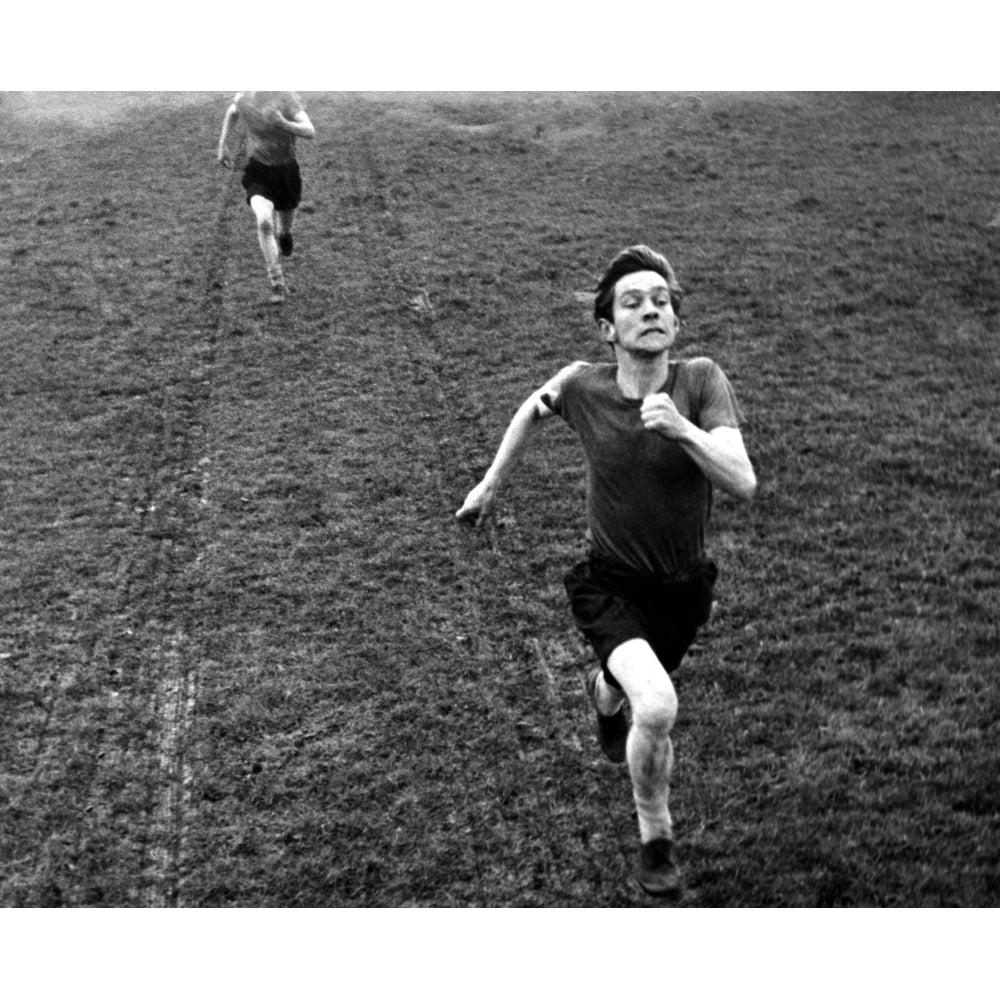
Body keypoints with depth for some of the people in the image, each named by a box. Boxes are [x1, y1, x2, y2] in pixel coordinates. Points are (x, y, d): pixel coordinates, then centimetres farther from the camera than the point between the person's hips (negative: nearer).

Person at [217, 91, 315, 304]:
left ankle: (284, 235, 59)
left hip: (287, 171, 0)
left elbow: (310, 132, -25)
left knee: (285, 229, 18)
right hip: (258, 171, 0)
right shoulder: (242, 98, -4)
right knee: (264, 221, -25)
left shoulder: (287, 97, -15)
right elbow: (232, 113, 21)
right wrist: (223, 145, 19)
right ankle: (277, 284, -20)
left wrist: (283, 123, -41)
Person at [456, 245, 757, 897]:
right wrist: (492, 482, 16)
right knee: (658, 707, -26)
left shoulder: (701, 380, -19)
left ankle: (605, 693, 67)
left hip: (684, 589, 2)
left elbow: (744, 483, -27)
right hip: (609, 585, -2)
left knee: (633, 692, 25)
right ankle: (656, 839, 2)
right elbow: (537, 407, 9)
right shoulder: (582, 385, -15)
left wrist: (683, 429, -42)